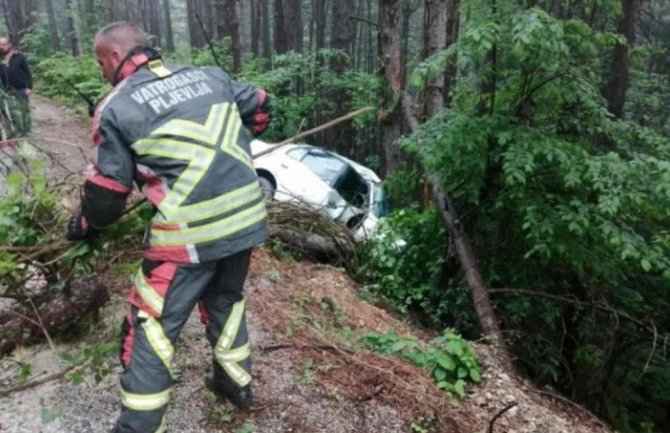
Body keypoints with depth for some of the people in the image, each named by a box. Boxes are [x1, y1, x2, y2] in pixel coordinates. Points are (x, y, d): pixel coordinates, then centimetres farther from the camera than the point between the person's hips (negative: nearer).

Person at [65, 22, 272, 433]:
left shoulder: (116, 108, -2)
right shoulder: (209, 75, 11)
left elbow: (107, 194, 1)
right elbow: (261, 108, 20)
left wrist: (83, 225, 22)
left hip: (190, 234, -6)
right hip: (247, 217, 6)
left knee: (152, 328, 10)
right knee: (225, 298, 29)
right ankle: (235, 381, 44)